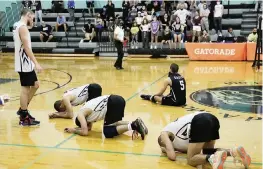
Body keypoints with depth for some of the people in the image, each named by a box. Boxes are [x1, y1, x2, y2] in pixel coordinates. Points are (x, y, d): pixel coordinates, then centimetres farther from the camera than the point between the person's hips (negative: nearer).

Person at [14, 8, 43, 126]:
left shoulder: (17, 25, 15)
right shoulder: (22, 27, -16)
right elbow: (26, 47, -24)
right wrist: (36, 63, -24)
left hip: (26, 63, 10)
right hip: (24, 64, -10)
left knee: (35, 85, 17)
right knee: (25, 89, -4)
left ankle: (22, 110, 24)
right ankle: (24, 118, 4)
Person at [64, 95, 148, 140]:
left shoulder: (80, 114, 4)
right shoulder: (86, 110, 28)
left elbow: (85, 132, -2)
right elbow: (89, 128, 38)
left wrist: (74, 130, 14)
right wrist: (79, 128, 30)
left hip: (114, 103, -9)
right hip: (117, 101, 9)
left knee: (108, 132, -2)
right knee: (112, 123, 29)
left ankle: (132, 126, -14)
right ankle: (135, 124, 12)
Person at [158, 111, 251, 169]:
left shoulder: (164, 133, 18)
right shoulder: (174, 126, 40)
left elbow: (172, 156, 6)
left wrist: (165, 150, 26)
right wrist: (175, 148, 43)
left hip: (200, 122, -8)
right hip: (211, 118, 8)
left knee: (191, 160, 1)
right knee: (208, 152, 27)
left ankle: (213, 157, -28)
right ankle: (233, 151, 3)